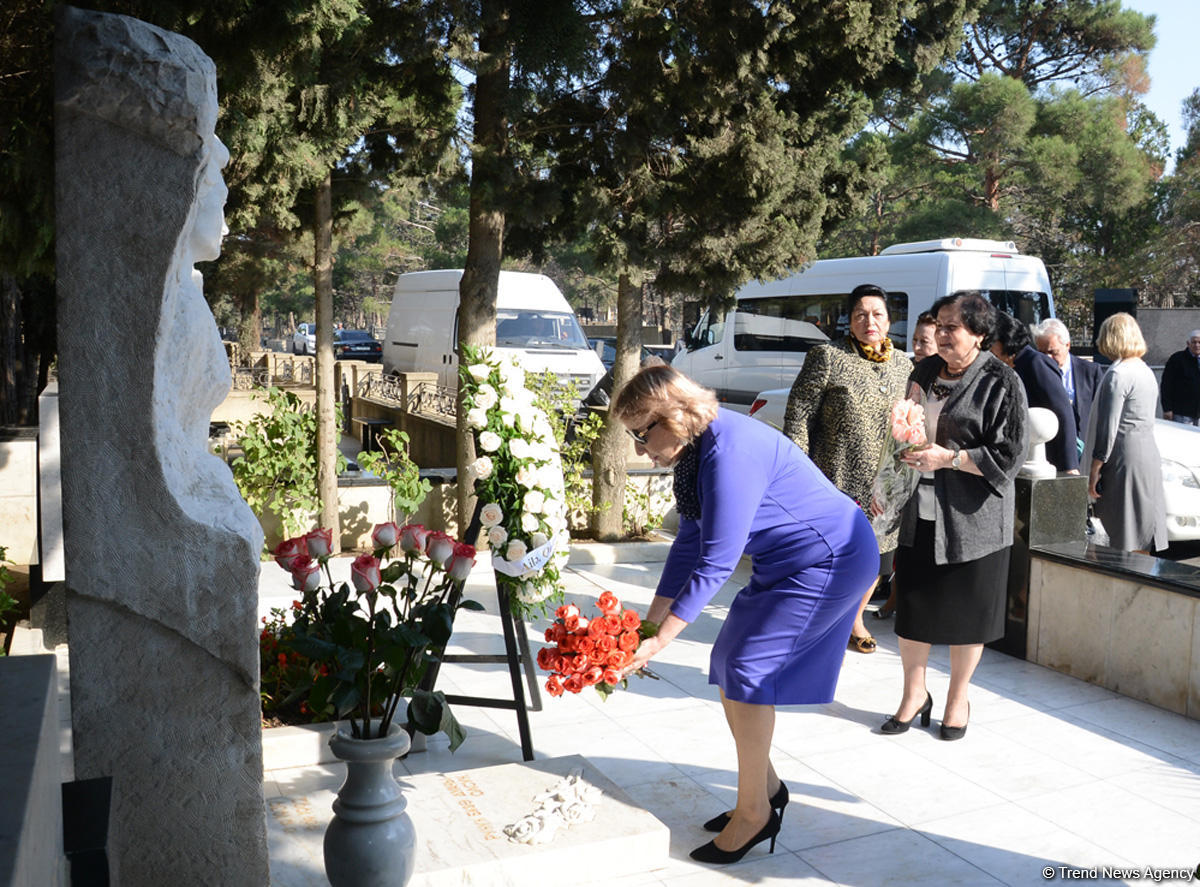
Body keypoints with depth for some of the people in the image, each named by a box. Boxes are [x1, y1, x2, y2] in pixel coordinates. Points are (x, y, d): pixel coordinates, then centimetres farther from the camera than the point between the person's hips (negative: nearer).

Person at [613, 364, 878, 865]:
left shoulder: (730, 453, -29)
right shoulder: (694, 450, 2)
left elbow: (715, 564, -28)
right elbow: (689, 545, 6)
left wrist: (659, 642, -25)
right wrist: (650, 623, 4)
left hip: (828, 560, -9)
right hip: (791, 562, 10)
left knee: (745, 669, -8)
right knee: (730, 668, 9)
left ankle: (755, 813, 6)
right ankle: (766, 787, 26)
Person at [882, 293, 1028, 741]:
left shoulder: (1001, 382, -8)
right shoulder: (925, 372, 9)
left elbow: (1008, 455, -11)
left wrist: (949, 458, -19)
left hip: (972, 518, -5)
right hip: (919, 511, 5)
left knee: (965, 611, 7)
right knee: (912, 603, 8)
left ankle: (958, 699, 25)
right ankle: (915, 694, 24)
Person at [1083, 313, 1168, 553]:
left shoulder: (1117, 375, -13)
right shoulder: (1145, 370, 14)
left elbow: (1108, 429, -16)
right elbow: (1144, 420, 17)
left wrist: (1094, 470, -13)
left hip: (1125, 460, -9)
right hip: (1149, 456, 9)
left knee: (1125, 539, -5)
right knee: (1147, 530, 13)